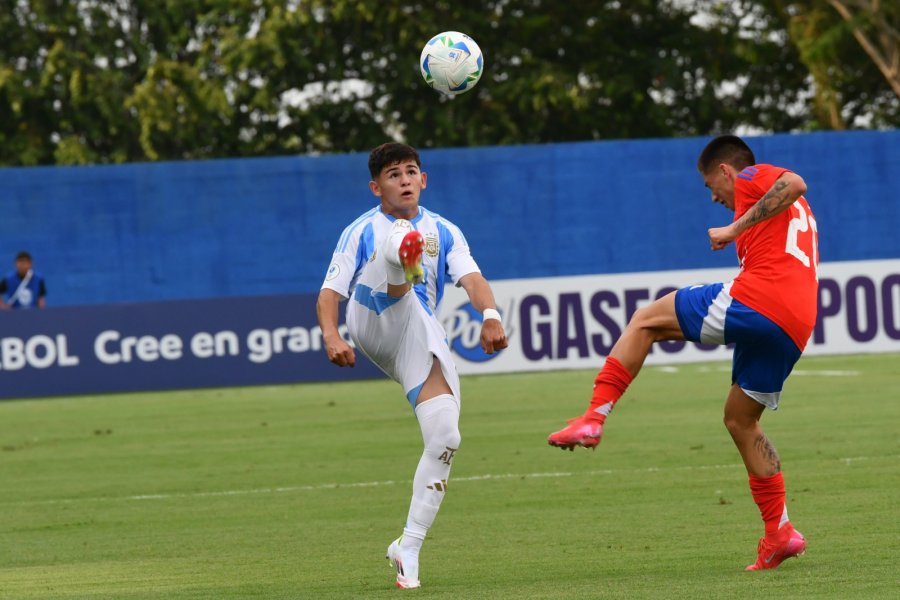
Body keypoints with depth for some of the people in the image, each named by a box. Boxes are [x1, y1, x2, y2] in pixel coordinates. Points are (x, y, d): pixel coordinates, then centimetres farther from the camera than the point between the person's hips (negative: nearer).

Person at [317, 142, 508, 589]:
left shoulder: (443, 232, 19)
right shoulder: (362, 231, 15)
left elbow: (471, 278, 0)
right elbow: (330, 292, 6)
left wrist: (490, 315, -23)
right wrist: (331, 336, -16)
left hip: (422, 339, 3)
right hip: (372, 320, -3)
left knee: (445, 438, -15)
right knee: (399, 245, -29)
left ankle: (409, 548, -5)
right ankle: (405, 260, -71)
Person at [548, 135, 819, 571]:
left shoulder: (751, 177, 10)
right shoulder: (796, 210, 36)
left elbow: (795, 184, -12)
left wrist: (736, 228, -10)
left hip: (755, 301, -9)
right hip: (794, 327, 9)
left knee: (646, 320, 3)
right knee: (740, 418, 20)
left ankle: (595, 416, -8)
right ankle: (779, 533, 15)